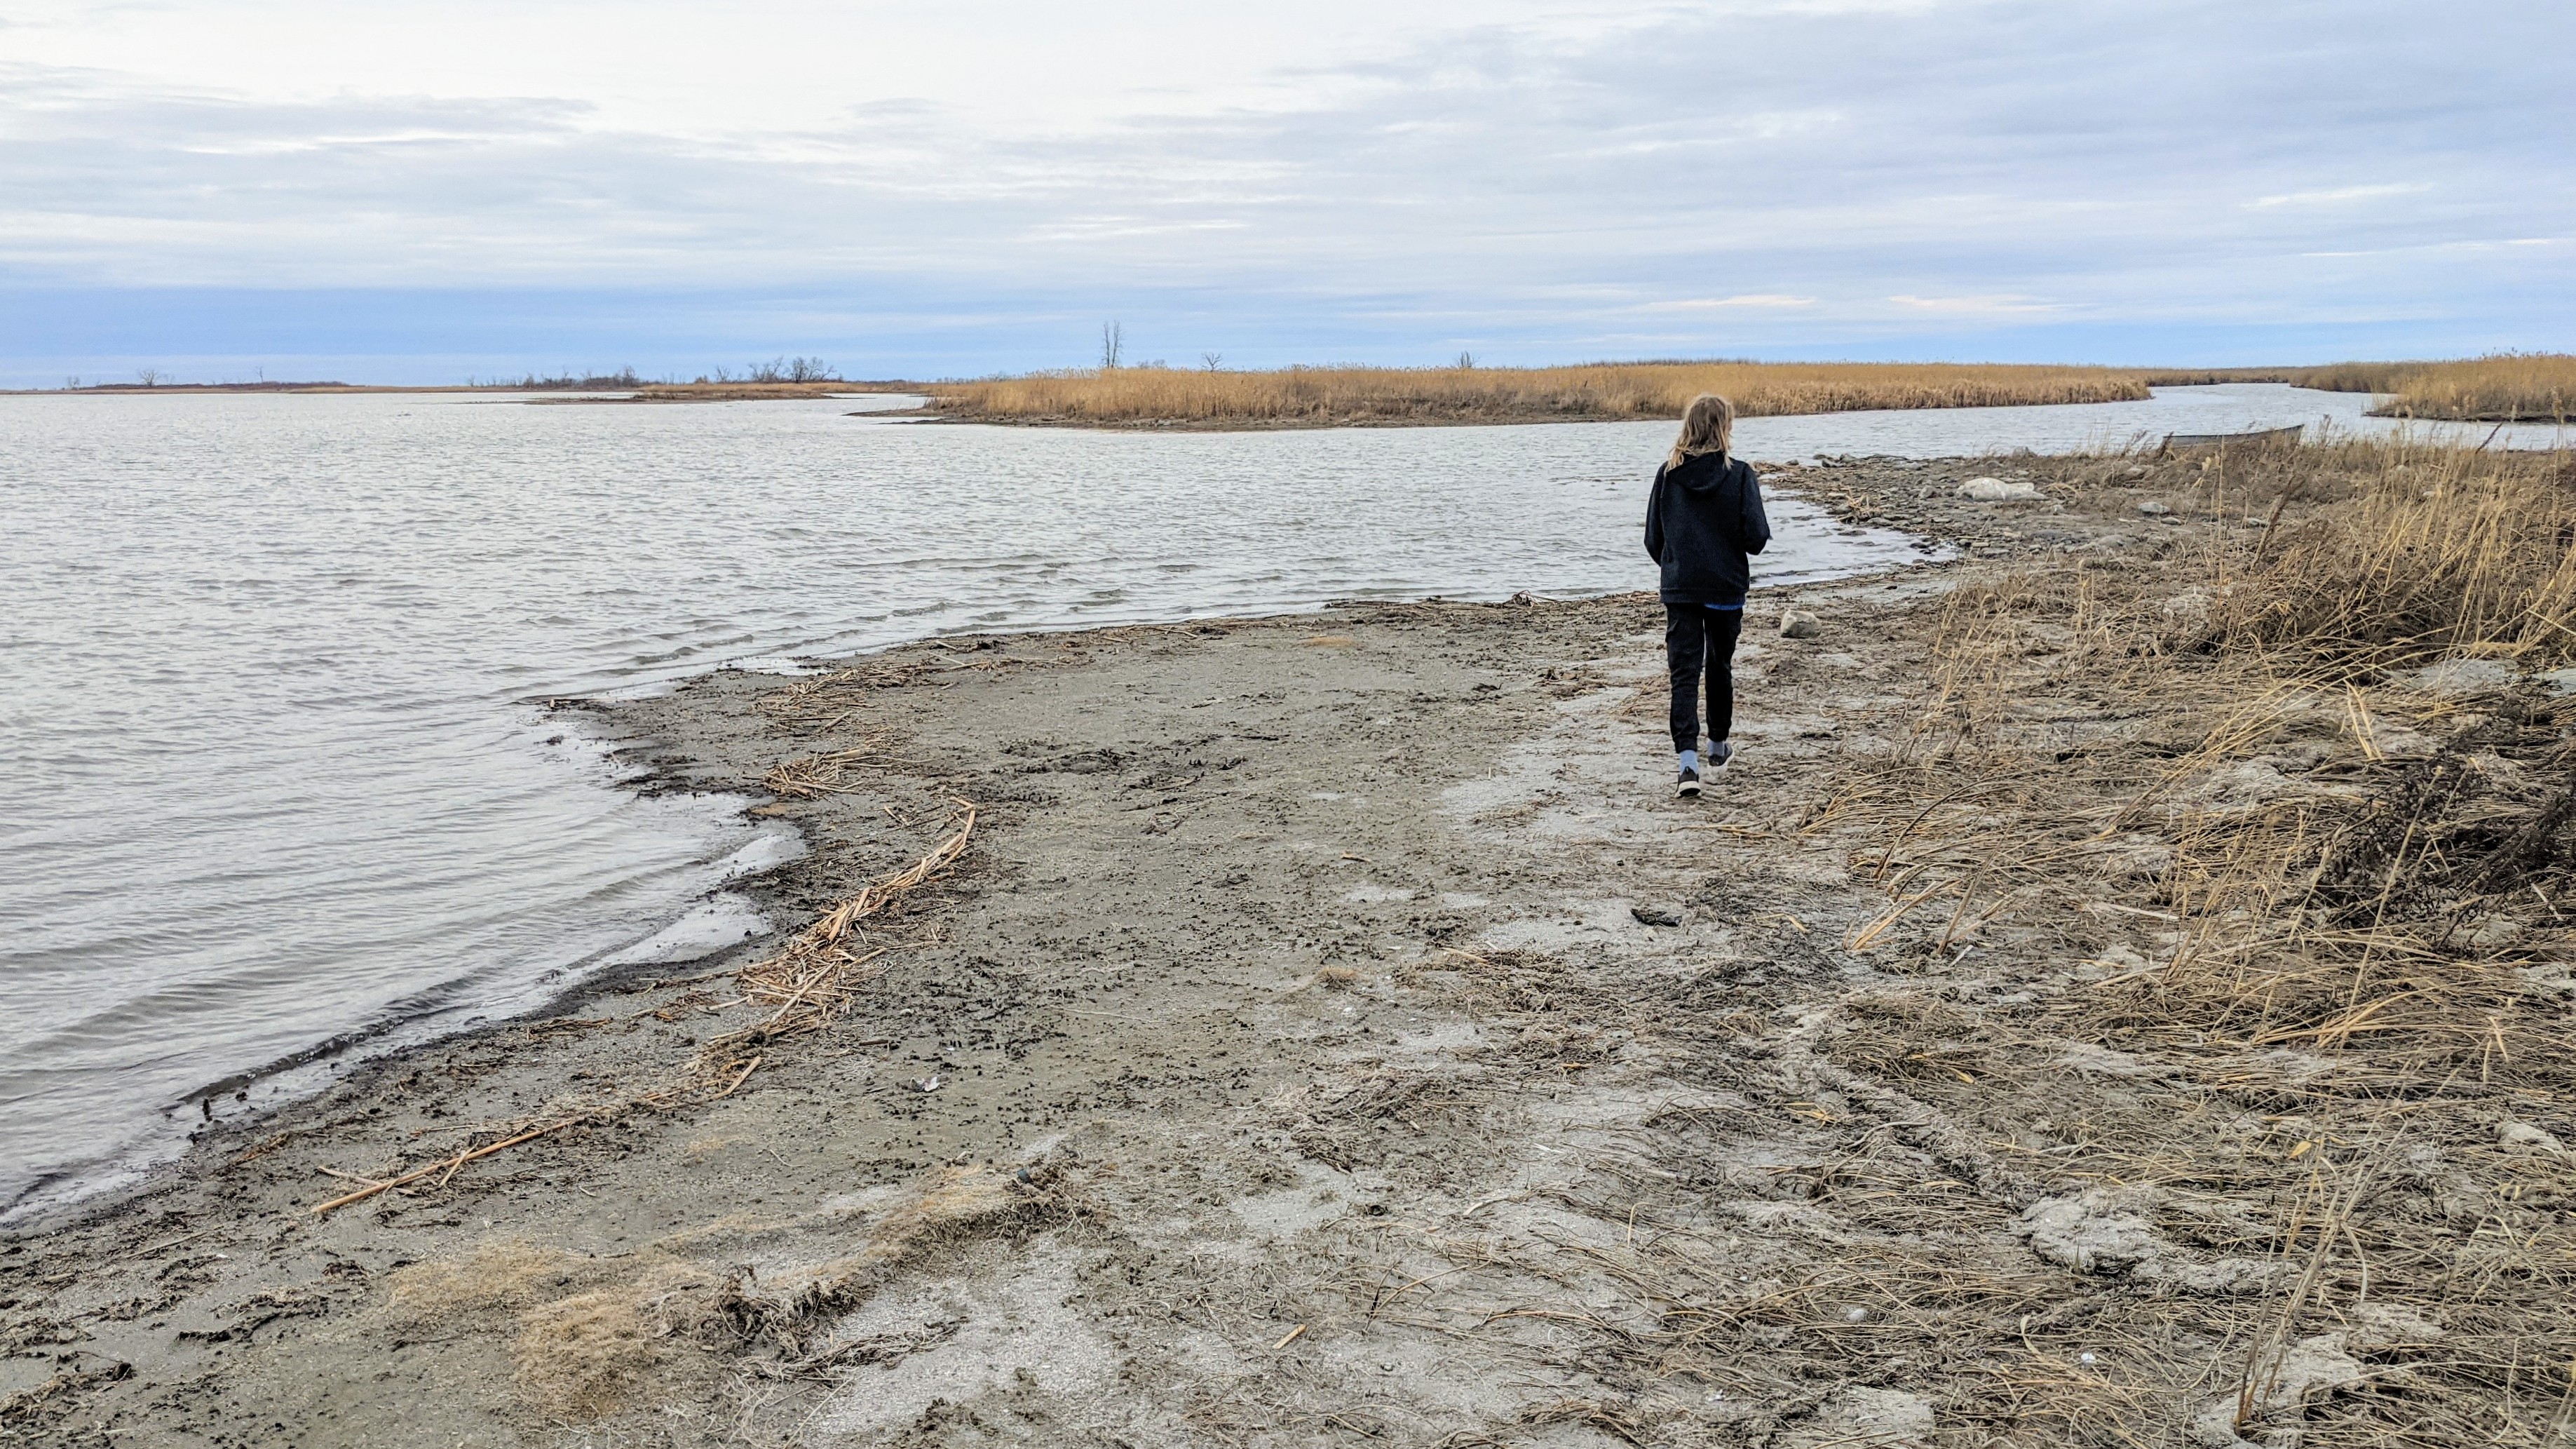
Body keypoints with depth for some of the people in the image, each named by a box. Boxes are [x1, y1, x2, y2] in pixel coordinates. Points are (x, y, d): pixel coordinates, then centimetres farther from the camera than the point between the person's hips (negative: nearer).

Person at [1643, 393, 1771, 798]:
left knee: (1684, 674, -2)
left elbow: (1653, 540, 3)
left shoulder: (1668, 474, -2)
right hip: (1726, 589, 0)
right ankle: (1718, 749, 34)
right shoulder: (1740, 475, -9)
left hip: (1679, 590, 1)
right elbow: (1757, 537, -13)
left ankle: (1687, 763, -17)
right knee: (1720, 667, 18)